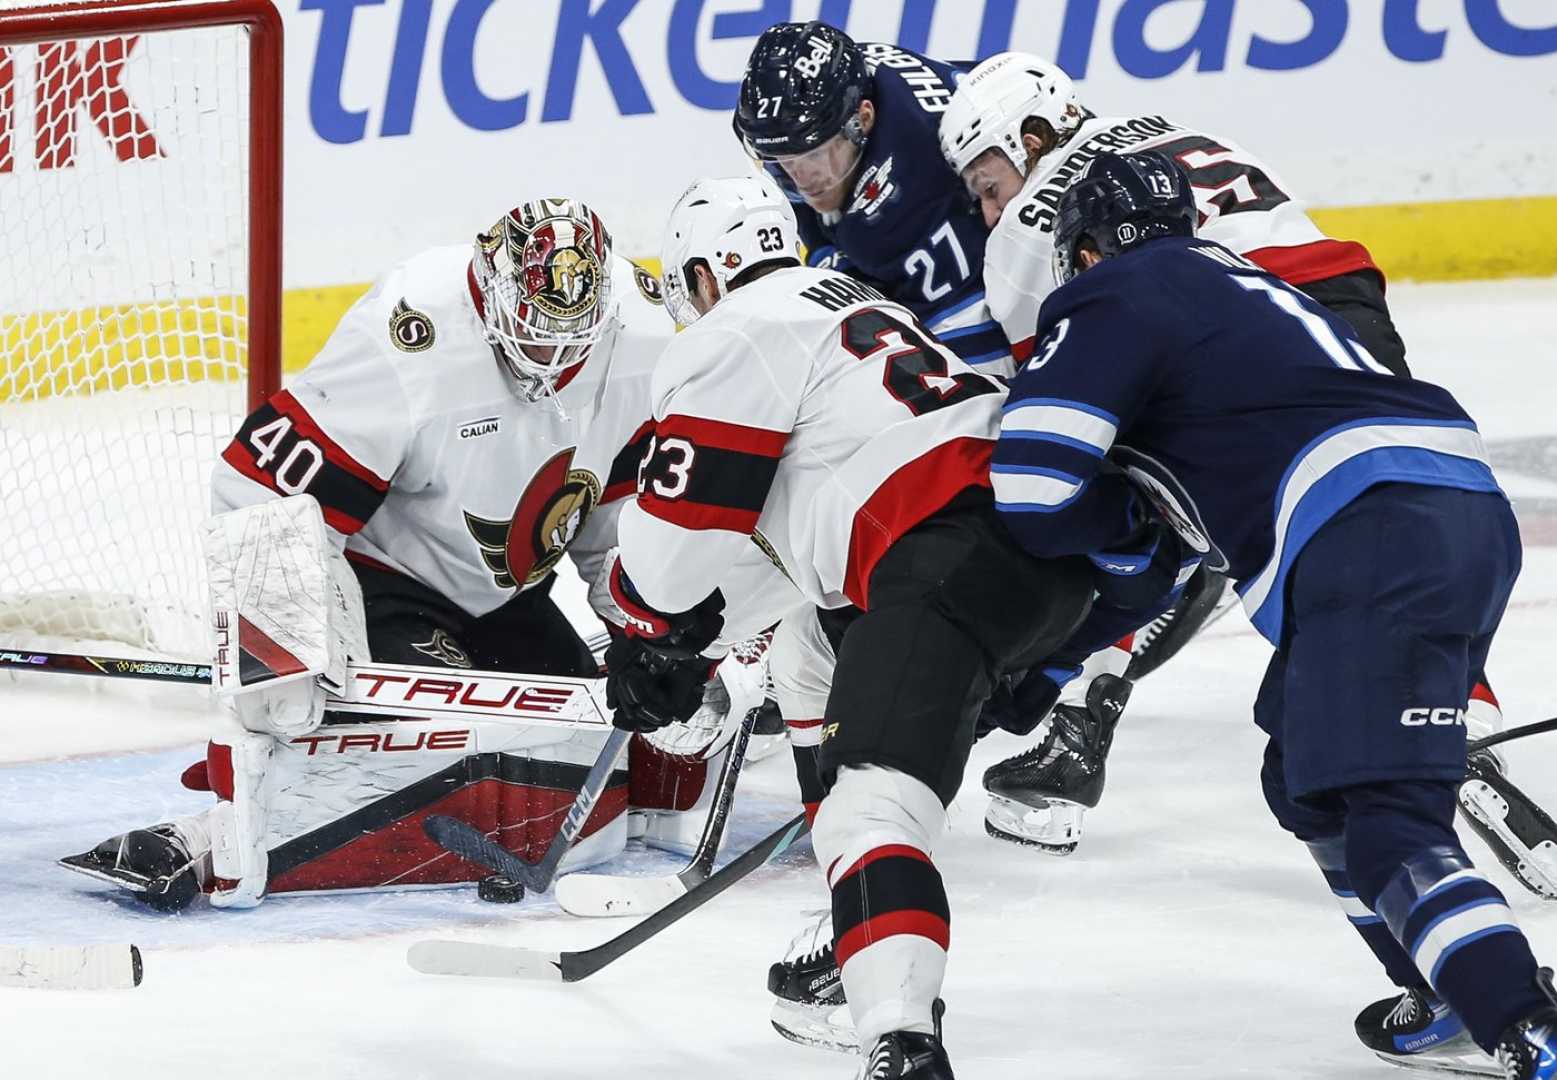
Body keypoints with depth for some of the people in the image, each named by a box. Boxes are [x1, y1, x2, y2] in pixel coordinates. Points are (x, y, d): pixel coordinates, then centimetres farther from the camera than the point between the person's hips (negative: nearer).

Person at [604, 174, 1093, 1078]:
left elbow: (684, 520, 1)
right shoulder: (849, 302, 33)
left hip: (955, 555, -10)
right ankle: (851, 954, 33)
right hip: (1057, 553, 10)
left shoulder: (735, 336, 3)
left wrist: (652, 629, 22)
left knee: (875, 796, -20)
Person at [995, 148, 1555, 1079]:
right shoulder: (1243, 282, 32)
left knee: (1386, 821, -15)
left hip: (1375, 540, -9)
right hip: (1474, 511, 9)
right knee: (1310, 782, 23)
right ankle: (1460, 1002, 23)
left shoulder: (1112, 298, 7)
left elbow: (1035, 493, -1)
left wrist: (1137, 522, 16)